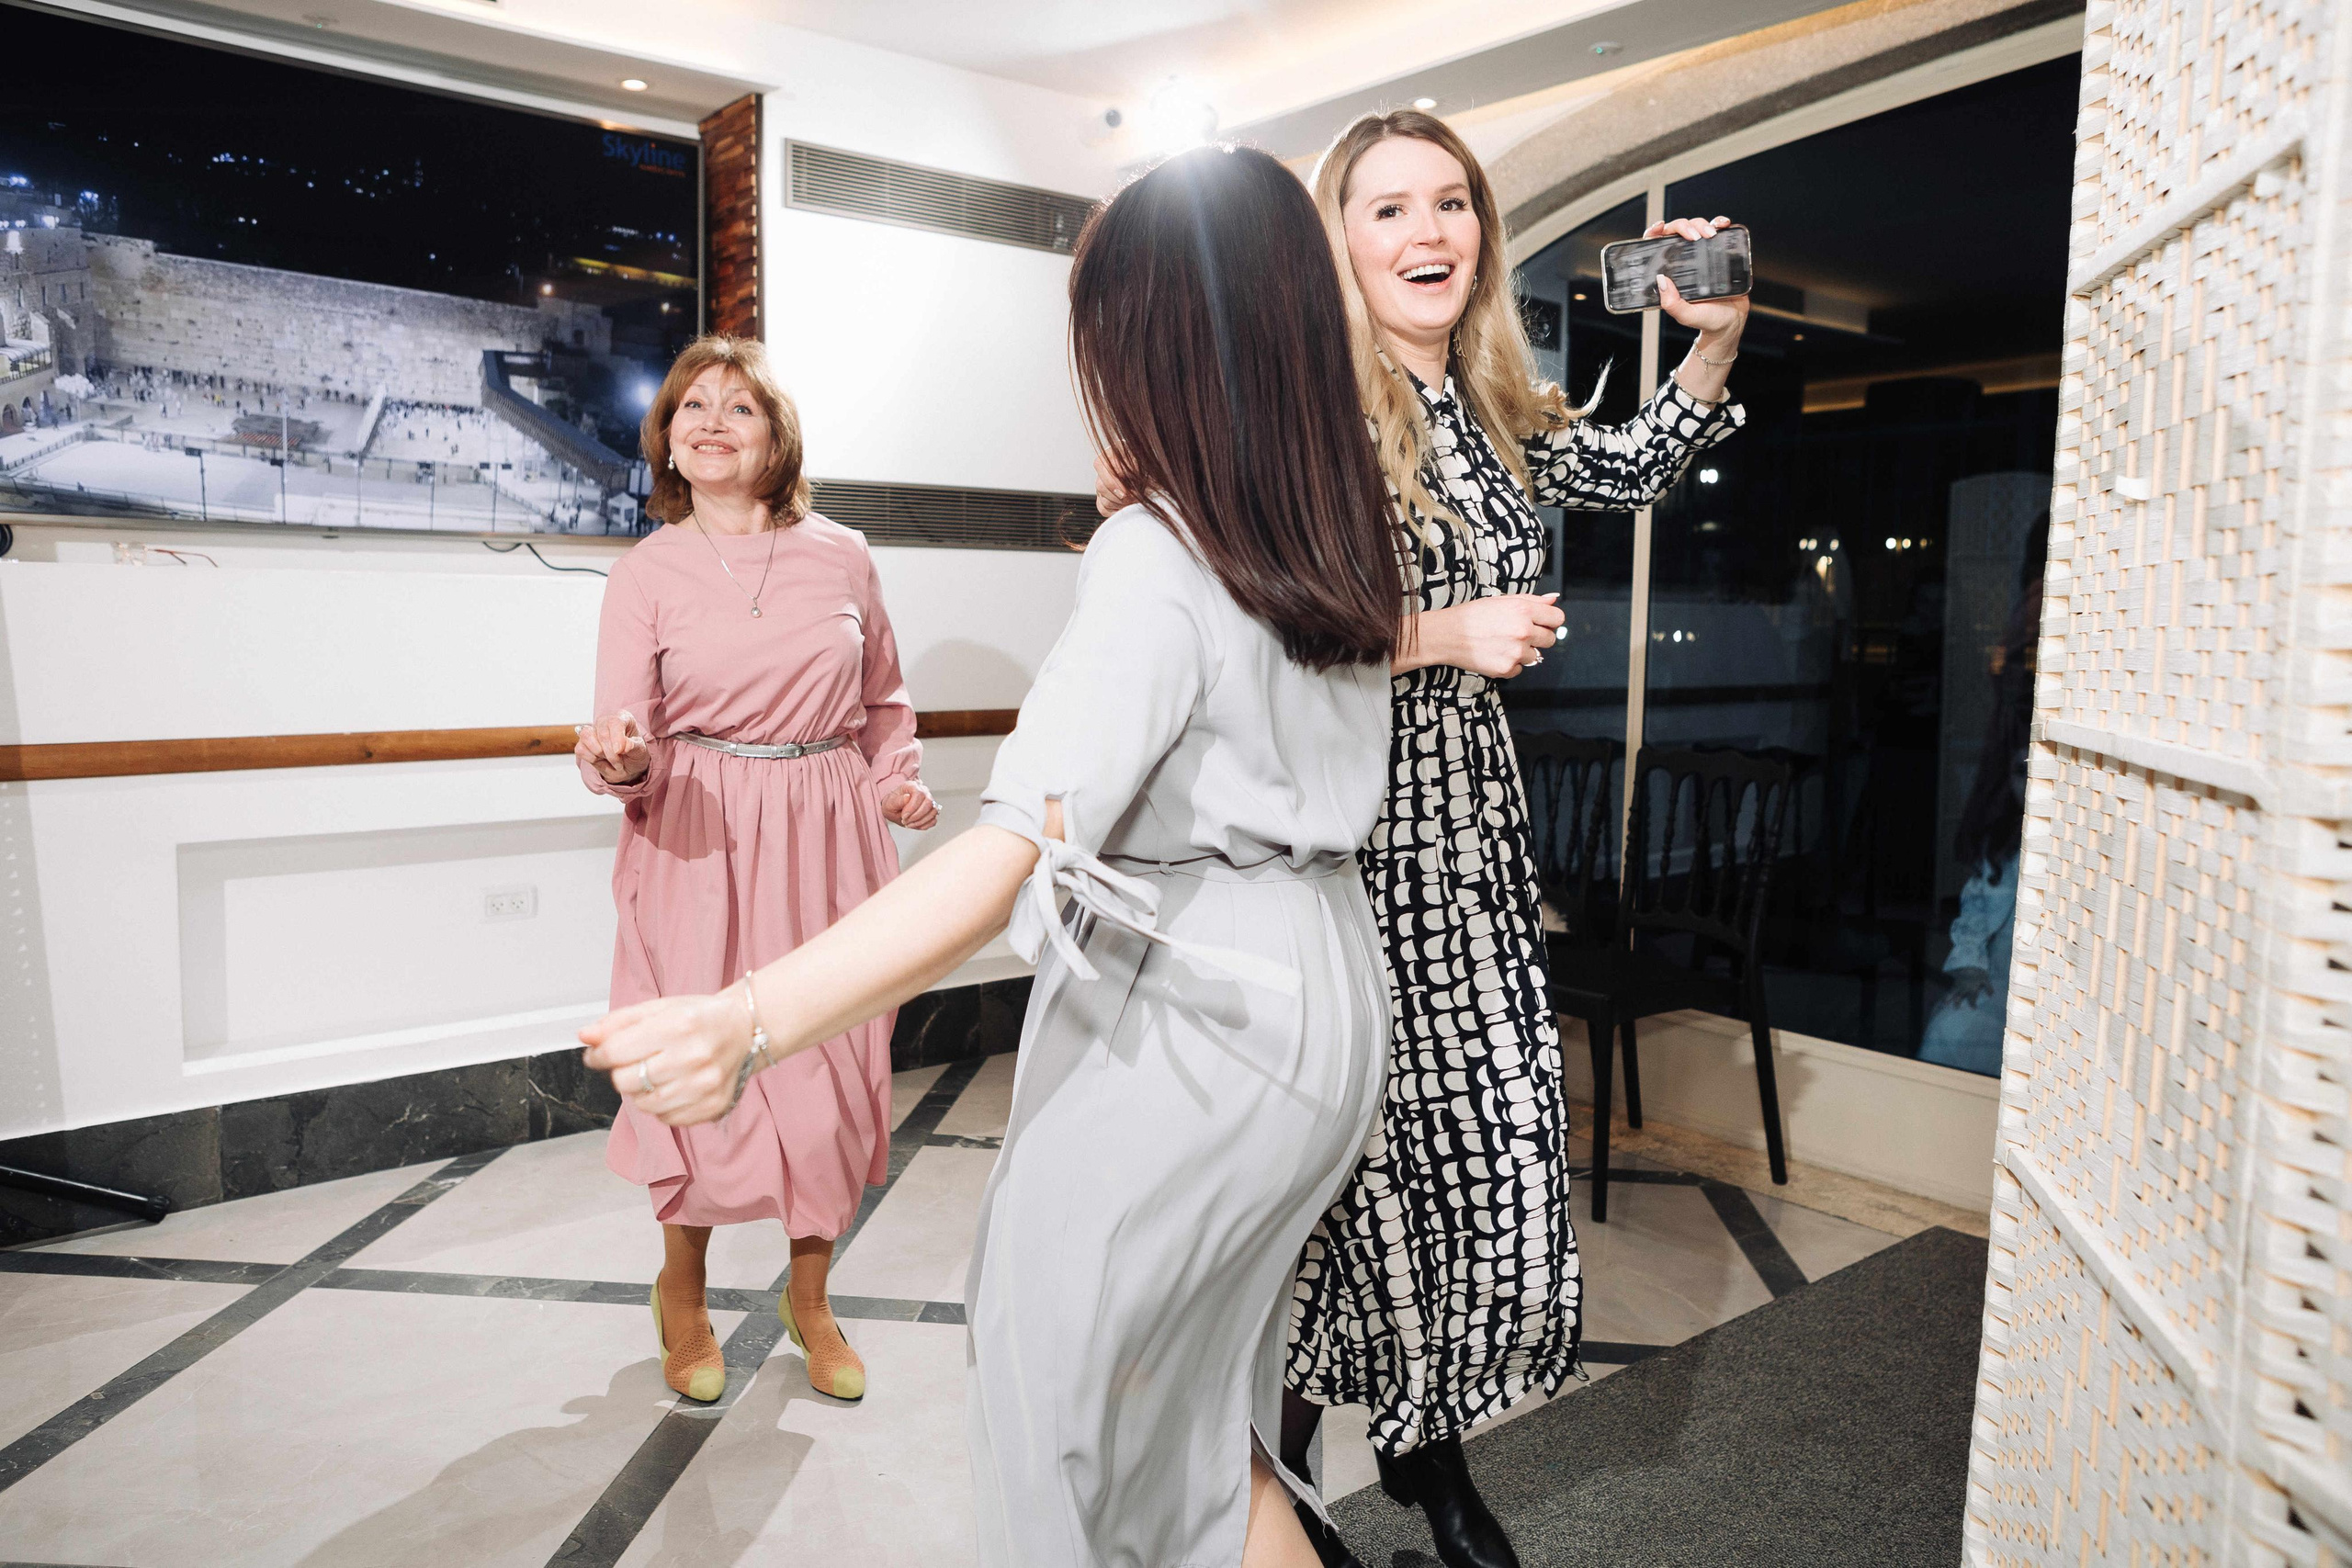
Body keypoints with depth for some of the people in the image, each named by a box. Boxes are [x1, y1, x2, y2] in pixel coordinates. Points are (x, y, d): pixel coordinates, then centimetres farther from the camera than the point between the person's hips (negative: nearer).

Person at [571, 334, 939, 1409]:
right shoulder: (647, 572, 2)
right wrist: (619, 757, -25)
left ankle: (809, 1296, 29)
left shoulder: (841, 557, 6)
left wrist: (899, 780, 2)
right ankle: (682, 1291, 31)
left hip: (827, 835, 2)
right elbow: (623, 736, -2)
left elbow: (883, 700, 18)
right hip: (702, 843, -1)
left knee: (829, 1069, 6)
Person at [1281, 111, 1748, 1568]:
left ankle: (1429, 1442, 32)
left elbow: (1636, 469, 28)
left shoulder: (1493, 412, 11)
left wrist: (1716, 333, 15)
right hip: (1343, 829, -6)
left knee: (1502, 1142, 9)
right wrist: (1446, 635, -15)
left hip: (1470, 818, 7)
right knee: (1351, 1150, 2)